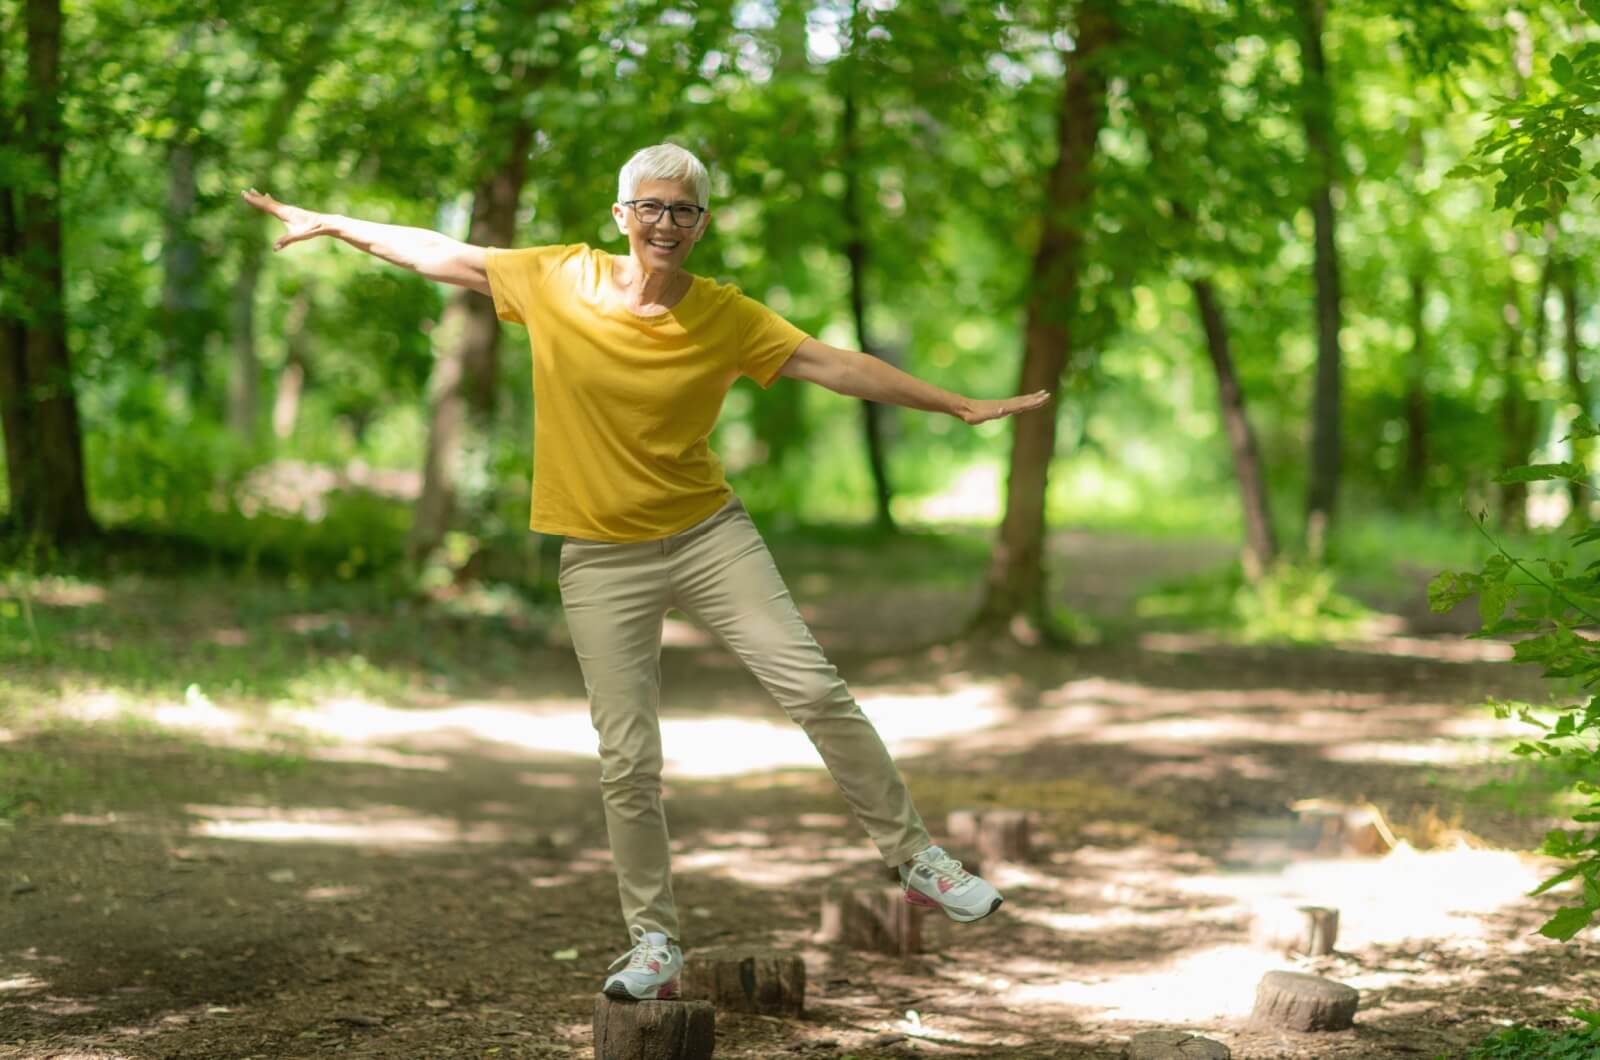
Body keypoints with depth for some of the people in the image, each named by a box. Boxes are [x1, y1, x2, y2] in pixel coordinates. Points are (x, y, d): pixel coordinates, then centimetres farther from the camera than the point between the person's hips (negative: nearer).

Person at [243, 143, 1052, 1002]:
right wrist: (329, 222, 13)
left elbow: (831, 364, -3)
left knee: (814, 690, -11)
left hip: (707, 534, 0)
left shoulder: (725, 316, -3)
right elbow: (441, 254, 8)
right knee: (626, 762, 0)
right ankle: (654, 946, 13)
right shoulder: (561, 280, -2)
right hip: (602, 559, 0)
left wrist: (959, 406, -6)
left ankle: (918, 860, 4)